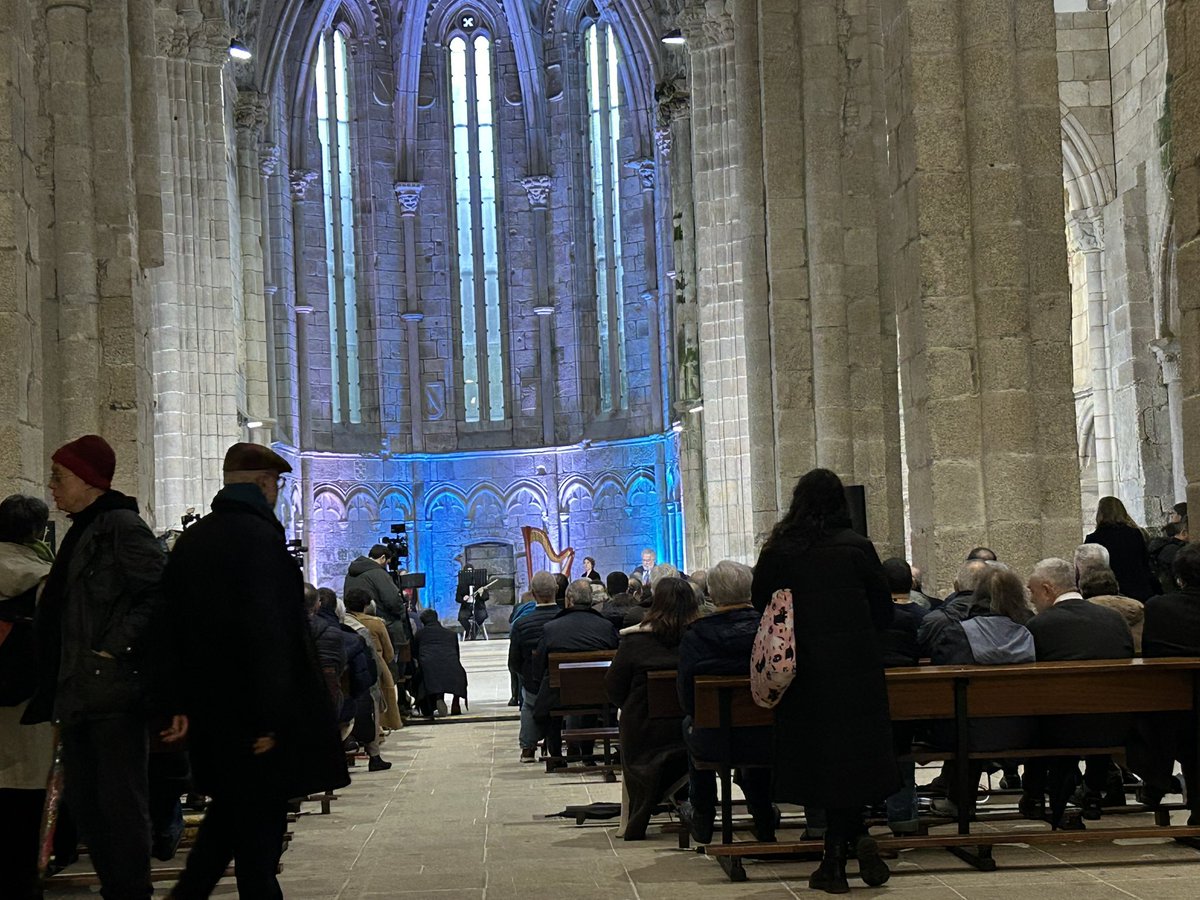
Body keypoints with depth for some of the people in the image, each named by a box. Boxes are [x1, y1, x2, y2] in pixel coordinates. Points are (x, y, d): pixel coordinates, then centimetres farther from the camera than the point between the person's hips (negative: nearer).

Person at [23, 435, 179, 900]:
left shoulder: (122, 526, -8)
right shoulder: (81, 533, 20)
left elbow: (159, 595, -18)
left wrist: (114, 647, -19)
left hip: (114, 688, -10)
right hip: (78, 693, 10)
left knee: (120, 799, -7)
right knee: (83, 799, 11)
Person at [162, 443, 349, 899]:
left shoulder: (190, 541, 11)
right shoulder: (260, 536, -16)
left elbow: (176, 624, 15)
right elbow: (268, 633, -22)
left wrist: (185, 705, 18)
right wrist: (269, 718, -21)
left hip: (209, 708, 8)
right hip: (253, 712, -8)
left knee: (229, 811, 18)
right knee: (260, 822, -1)